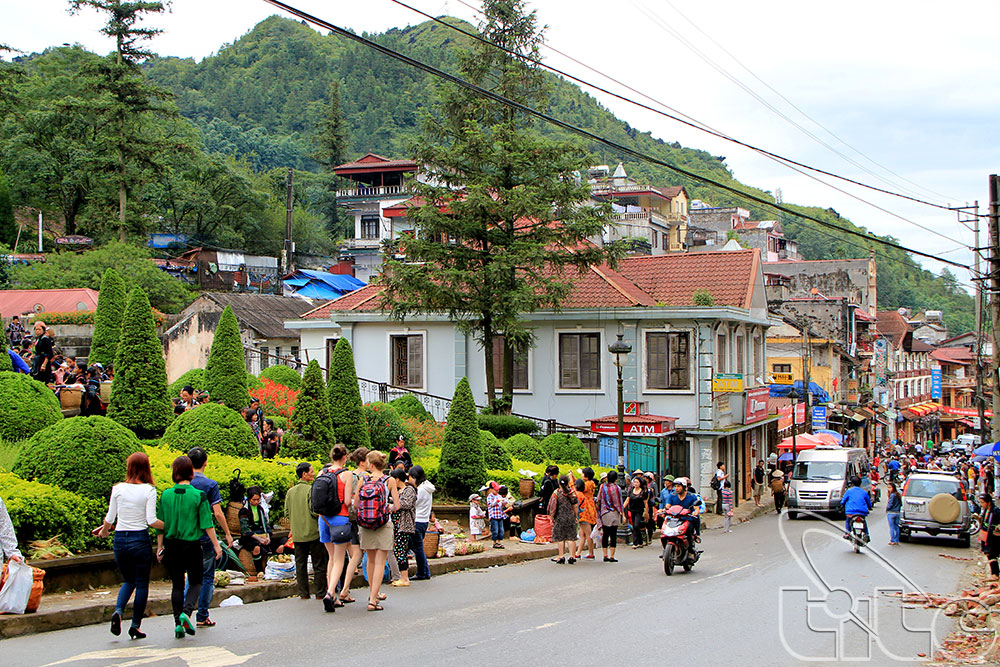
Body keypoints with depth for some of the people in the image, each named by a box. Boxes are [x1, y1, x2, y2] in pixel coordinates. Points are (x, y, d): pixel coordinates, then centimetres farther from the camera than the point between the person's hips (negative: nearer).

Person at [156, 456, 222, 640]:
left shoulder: (166, 495, -1)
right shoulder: (198, 495, -9)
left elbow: (160, 524, 4)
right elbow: (207, 523, -9)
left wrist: (159, 547, 13)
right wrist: (216, 545, -2)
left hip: (171, 546, 2)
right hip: (191, 546, -2)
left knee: (177, 585, 13)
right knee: (195, 582, 12)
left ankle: (178, 623, 9)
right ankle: (186, 612, -12)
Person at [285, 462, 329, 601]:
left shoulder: (290, 492, 4)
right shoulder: (311, 489, -14)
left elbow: (287, 512, 7)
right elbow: (314, 510, -18)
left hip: (297, 534, 5)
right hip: (313, 532, -5)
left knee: (300, 564, 12)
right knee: (319, 564, 4)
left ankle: (303, 593, 13)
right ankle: (320, 593, 6)